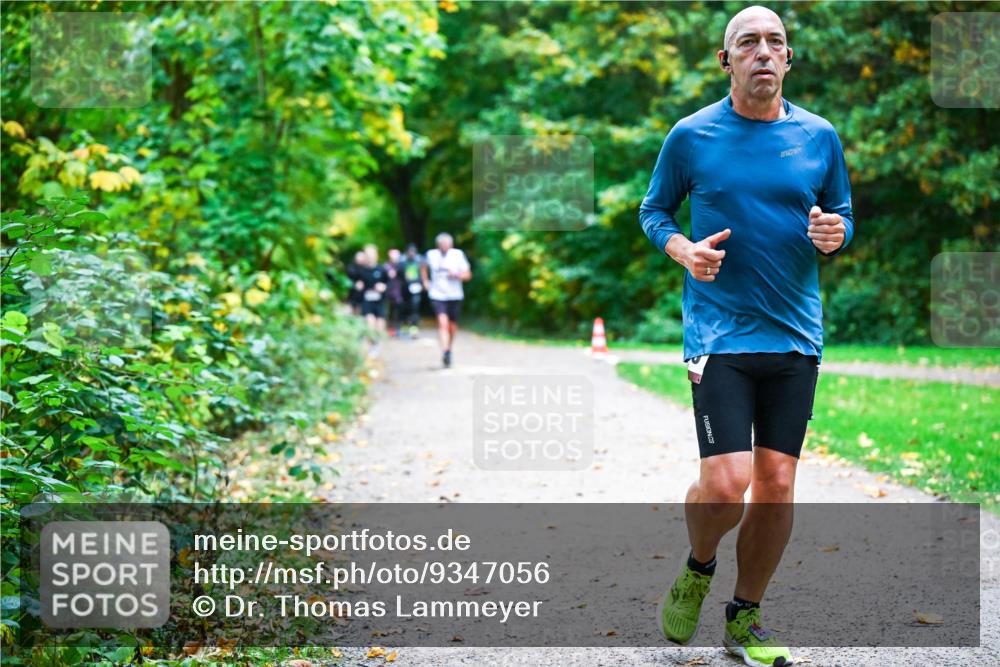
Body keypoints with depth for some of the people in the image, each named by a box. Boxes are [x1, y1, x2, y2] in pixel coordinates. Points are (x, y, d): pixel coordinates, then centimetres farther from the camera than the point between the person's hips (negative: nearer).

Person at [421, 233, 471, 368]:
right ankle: (445, 352, -29)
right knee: (443, 322, -20)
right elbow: (424, 267, 23)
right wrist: (425, 282, 11)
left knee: (452, 327, 10)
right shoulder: (431, 254, 1)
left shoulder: (458, 255, -2)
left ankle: (449, 350, 34)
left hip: (455, 296, 1)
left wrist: (457, 275, -20)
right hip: (437, 296, -1)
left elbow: (467, 275, -1)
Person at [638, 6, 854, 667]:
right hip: (719, 334, -3)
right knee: (726, 485, -14)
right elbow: (653, 211, 12)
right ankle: (697, 571, 19)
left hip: (796, 336, 3)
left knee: (777, 486, 4)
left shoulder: (820, 136, 6)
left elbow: (842, 216, 17)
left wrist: (834, 235, -7)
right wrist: (684, 250, -9)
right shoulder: (692, 135, 0)